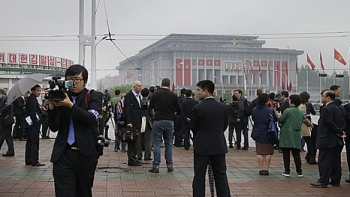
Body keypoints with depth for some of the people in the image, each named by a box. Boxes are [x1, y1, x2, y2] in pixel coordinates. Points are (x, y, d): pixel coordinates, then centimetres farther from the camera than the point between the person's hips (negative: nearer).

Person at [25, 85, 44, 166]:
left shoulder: (29, 99, 17)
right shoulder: (33, 99, -14)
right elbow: (32, 113, -20)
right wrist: (37, 124, -20)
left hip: (29, 125, 10)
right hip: (33, 124, -10)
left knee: (29, 142, 13)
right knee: (35, 142, -7)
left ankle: (28, 160, 19)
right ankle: (34, 161, -5)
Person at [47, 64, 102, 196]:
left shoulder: (94, 97, 3)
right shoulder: (61, 97, 8)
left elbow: (92, 118, -15)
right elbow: (54, 127, 7)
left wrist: (70, 105, -22)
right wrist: (52, 106, -7)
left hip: (86, 154, -1)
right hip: (63, 154, 1)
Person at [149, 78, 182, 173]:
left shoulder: (156, 94, -3)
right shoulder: (173, 95, 0)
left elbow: (151, 106, 9)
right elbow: (179, 109, 5)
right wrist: (176, 113, 27)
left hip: (158, 121, -1)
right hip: (169, 121, 2)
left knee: (157, 143, 1)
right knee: (169, 143, 10)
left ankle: (156, 166, -1)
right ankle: (169, 165, 12)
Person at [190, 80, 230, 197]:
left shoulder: (197, 108, -13)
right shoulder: (224, 107, -1)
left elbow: (193, 127, -2)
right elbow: (225, 126, 7)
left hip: (202, 147, -3)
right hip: (219, 146, 4)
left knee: (199, 177, 6)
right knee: (221, 176, 9)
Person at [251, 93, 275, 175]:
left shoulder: (254, 110, -4)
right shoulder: (270, 110, -14)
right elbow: (275, 120, -5)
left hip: (258, 134, 3)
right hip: (268, 134, -2)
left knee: (259, 152, 9)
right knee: (268, 152, 7)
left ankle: (261, 169, 9)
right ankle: (266, 169, 6)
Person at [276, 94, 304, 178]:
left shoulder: (287, 110, -10)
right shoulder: (301, 113, 8)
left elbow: (281, 120, -7)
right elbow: (300, 123, 14)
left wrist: (278, 115, 13)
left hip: (287, 135, -5)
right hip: (296, 135, 5)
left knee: (286, 154, 2)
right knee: (296, 154, 8)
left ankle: (287, 171, 3)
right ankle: (299, 172, 8)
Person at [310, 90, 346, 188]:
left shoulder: (326, 109, -16)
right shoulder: (337, 109, 13)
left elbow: (330, 123, -21)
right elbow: (343, 122, 11)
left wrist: (339, 132, -11)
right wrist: (341, 131, -3)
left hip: (327, 140, -9)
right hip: (337, 141, 9)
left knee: (324, 161, -5)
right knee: (336, 161, 12)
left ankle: (323, 181, -4)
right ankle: (336, 180, 17)